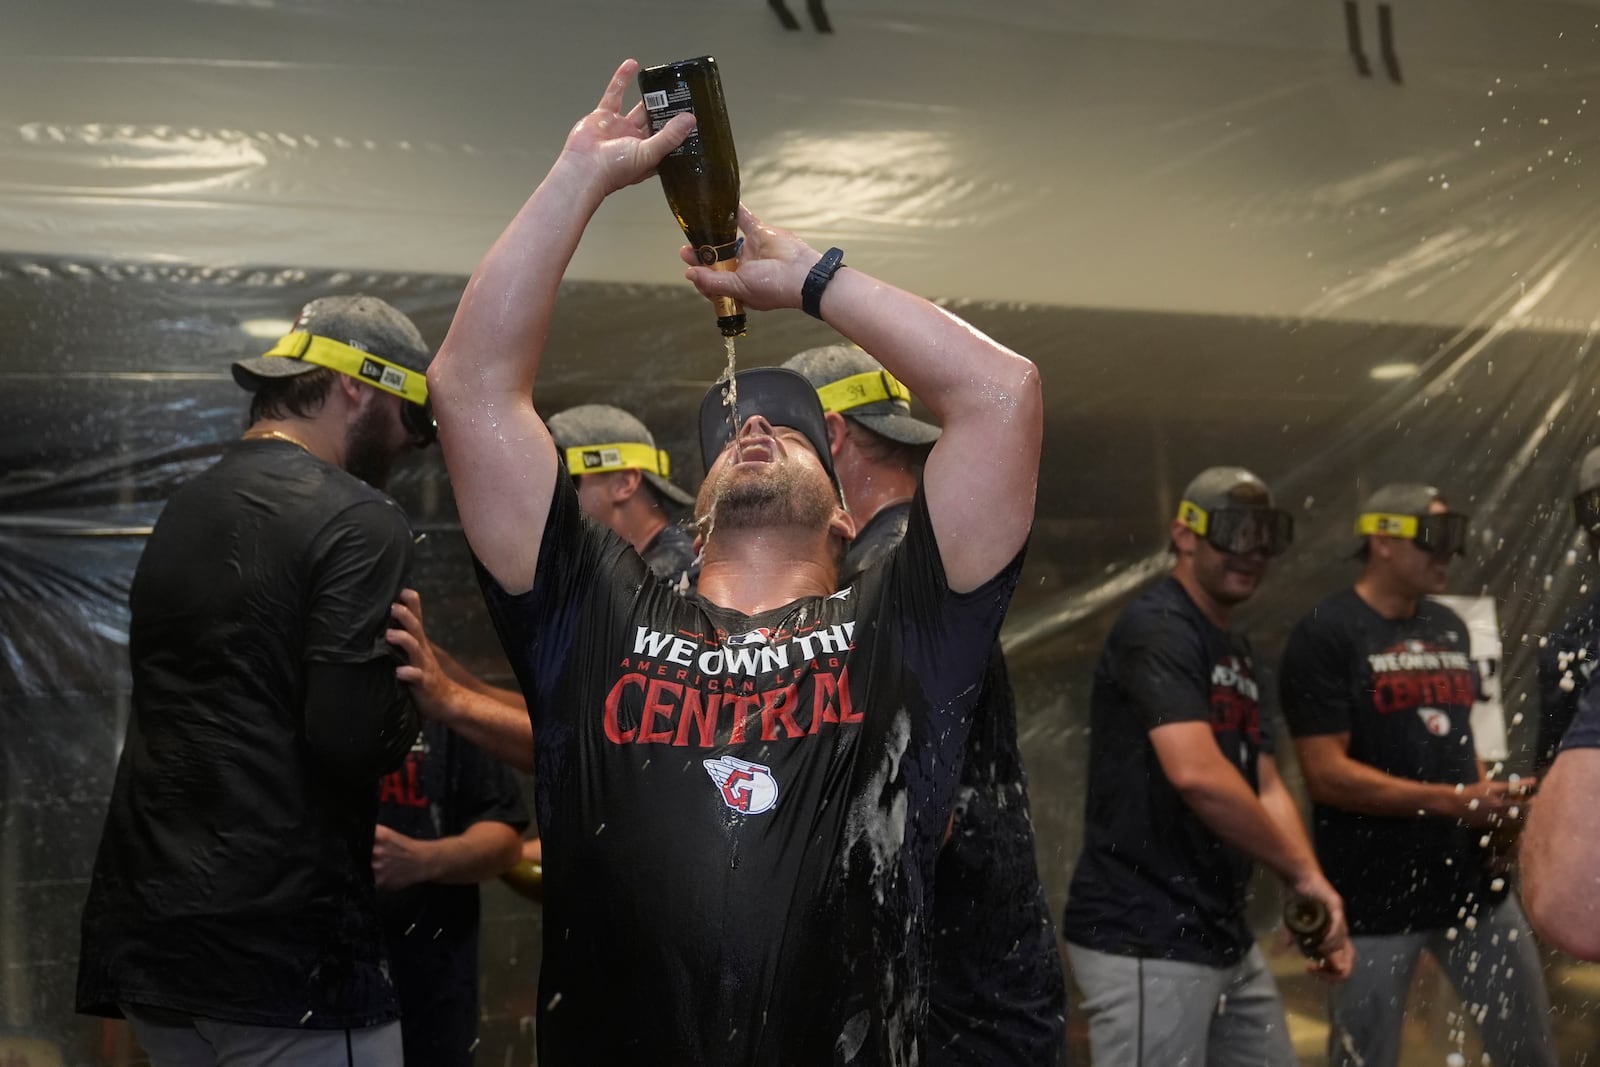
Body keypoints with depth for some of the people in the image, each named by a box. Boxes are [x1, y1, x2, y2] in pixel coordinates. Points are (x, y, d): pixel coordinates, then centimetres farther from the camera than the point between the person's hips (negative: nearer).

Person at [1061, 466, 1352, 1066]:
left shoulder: (1240, 656, 17)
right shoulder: (1157, 629, -14)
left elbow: (1265, 787, 13)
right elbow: (1196, 774, -27)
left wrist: (1314, 903, -1)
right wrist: (1304, 872, -19)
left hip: (1227, 939, 10)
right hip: (1145, 944, -10)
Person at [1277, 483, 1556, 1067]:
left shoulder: (1450, 629, 12)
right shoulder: (1326, 635, -10)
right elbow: (1326, 773, -17)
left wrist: (1491, 801, 0)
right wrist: (1454, 801, -21)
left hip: (1473, 883, 7)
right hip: (1375, 900, -6)